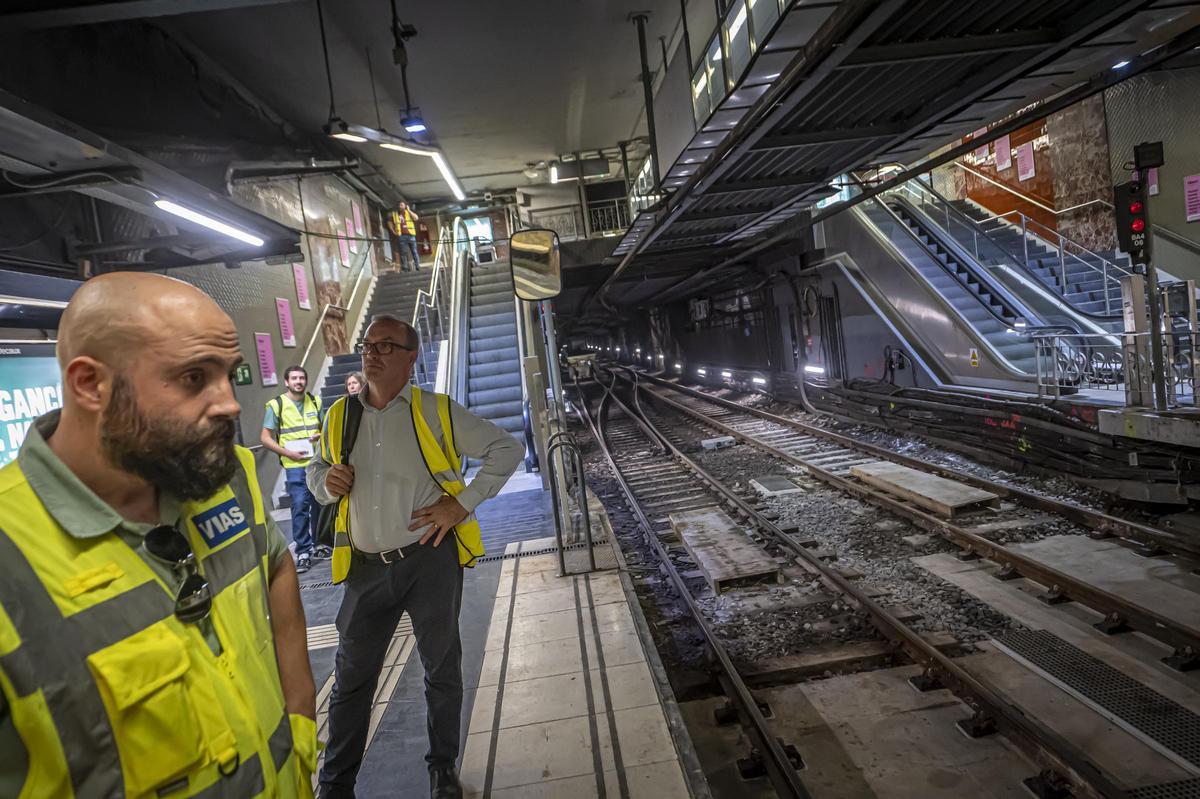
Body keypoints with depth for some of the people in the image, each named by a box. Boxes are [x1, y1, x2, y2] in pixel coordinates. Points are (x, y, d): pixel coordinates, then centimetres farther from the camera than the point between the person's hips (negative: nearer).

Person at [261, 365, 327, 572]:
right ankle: (303, 553, -2)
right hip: (295, 465, -4)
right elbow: (265, 438, -3)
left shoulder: (315, 402, 9)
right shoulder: (277, 405, -3)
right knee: (300, 507, -8)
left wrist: (321, 435, -4)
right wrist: (288, 452, -14)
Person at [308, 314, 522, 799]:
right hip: (367, 569, 3)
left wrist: (464, 503, -9)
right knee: (351, 678, 13)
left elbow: (507, 450, -2)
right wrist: (327, 482, -3)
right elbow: (316, 470, 22)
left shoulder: (436, 412, -4)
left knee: (442, 670, 12)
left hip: (431, 561, -2)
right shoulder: (340, 415, 6)